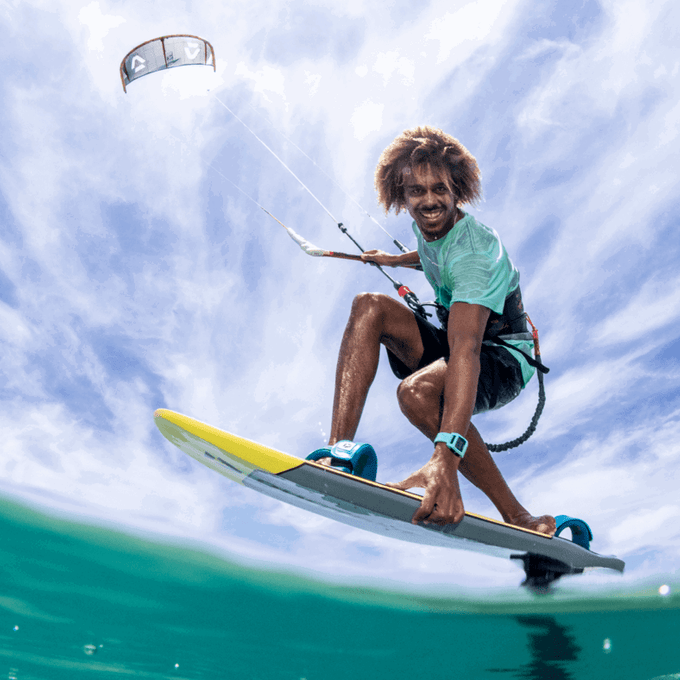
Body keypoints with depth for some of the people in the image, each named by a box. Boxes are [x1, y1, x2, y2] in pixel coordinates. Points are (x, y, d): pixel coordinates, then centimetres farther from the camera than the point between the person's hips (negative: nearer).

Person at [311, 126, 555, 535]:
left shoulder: (473, 251, -29)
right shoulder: (428, 225, -2)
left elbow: (465, 351, -44)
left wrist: (446, 457, -55)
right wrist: (395, 260, 41)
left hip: (503, 360, -8)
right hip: (451, 341, 8)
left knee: (418, 390, -39)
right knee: (370, 308, -17)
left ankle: (518, 518, -25)